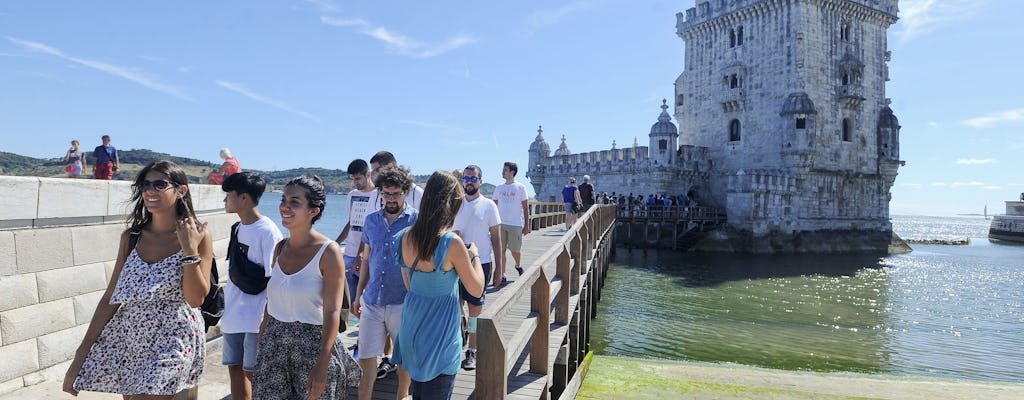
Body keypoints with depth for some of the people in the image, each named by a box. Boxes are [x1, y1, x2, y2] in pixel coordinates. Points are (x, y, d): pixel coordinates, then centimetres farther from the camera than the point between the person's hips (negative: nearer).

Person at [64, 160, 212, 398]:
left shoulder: (198, 236, -9)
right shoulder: (131, 236, 4)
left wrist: (190, 250, -22)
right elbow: (111, 298, 7)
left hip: (173, 343, -5)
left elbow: (196, 299, -13)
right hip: (128, 339, 5)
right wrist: (81, 356, 5)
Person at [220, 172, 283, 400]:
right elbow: (235, 274, 15)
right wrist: (227, 308, 14)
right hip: (233, 314, 7)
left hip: (256, 318, -7)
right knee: (234, 368, 14)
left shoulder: (268, 232, -15)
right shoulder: (239, 228, 8)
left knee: (253, 372, 1)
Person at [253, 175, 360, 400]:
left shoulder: (328, 252, -14)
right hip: (274, 345, 5)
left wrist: (321, 368, -20)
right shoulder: (280, 248, 5)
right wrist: (260, 345, 13)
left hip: (312, 346, -5)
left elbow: (332, 313, -16)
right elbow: (272, 301, 13)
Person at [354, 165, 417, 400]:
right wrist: (358, 295, 15)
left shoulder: (417, 220, -7)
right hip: (372, 302, 3)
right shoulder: (371, 220, 7)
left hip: (403, 302, -3)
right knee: (366, 358, 5)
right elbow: (366, 260, 15)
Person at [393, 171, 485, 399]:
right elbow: (477, 290, -11)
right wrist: (474, 255, 2)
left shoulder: (405, 237, -4)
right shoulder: (452, 243, -22)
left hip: (412, 323, 6)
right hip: (440, 333, -6)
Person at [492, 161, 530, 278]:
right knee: (501, 250, 1)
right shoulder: (499, 188, 8)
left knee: (515, 250, 6)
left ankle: (518, 265, 36)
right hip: (500, 224, 3)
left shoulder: (520, 188, -1)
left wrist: (527, 225, -4)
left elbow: (526, 207, 0)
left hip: (515, 225, -3)